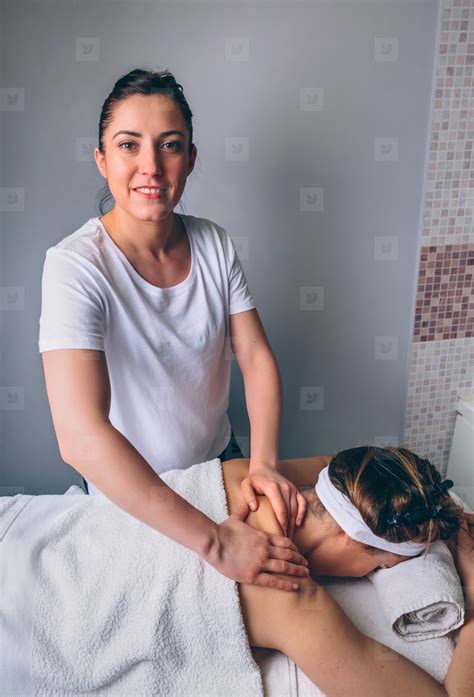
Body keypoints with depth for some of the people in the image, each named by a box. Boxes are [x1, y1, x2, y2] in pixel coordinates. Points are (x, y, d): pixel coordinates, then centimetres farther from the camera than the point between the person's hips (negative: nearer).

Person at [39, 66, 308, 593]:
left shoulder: (214, 244, -10)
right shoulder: (77, 265, -27)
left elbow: (256, 358, -8)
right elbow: (80, 436, -37)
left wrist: (264, 463, -24)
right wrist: (213, 542, -38)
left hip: (219, 465, 5)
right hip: (126, 498, -4)